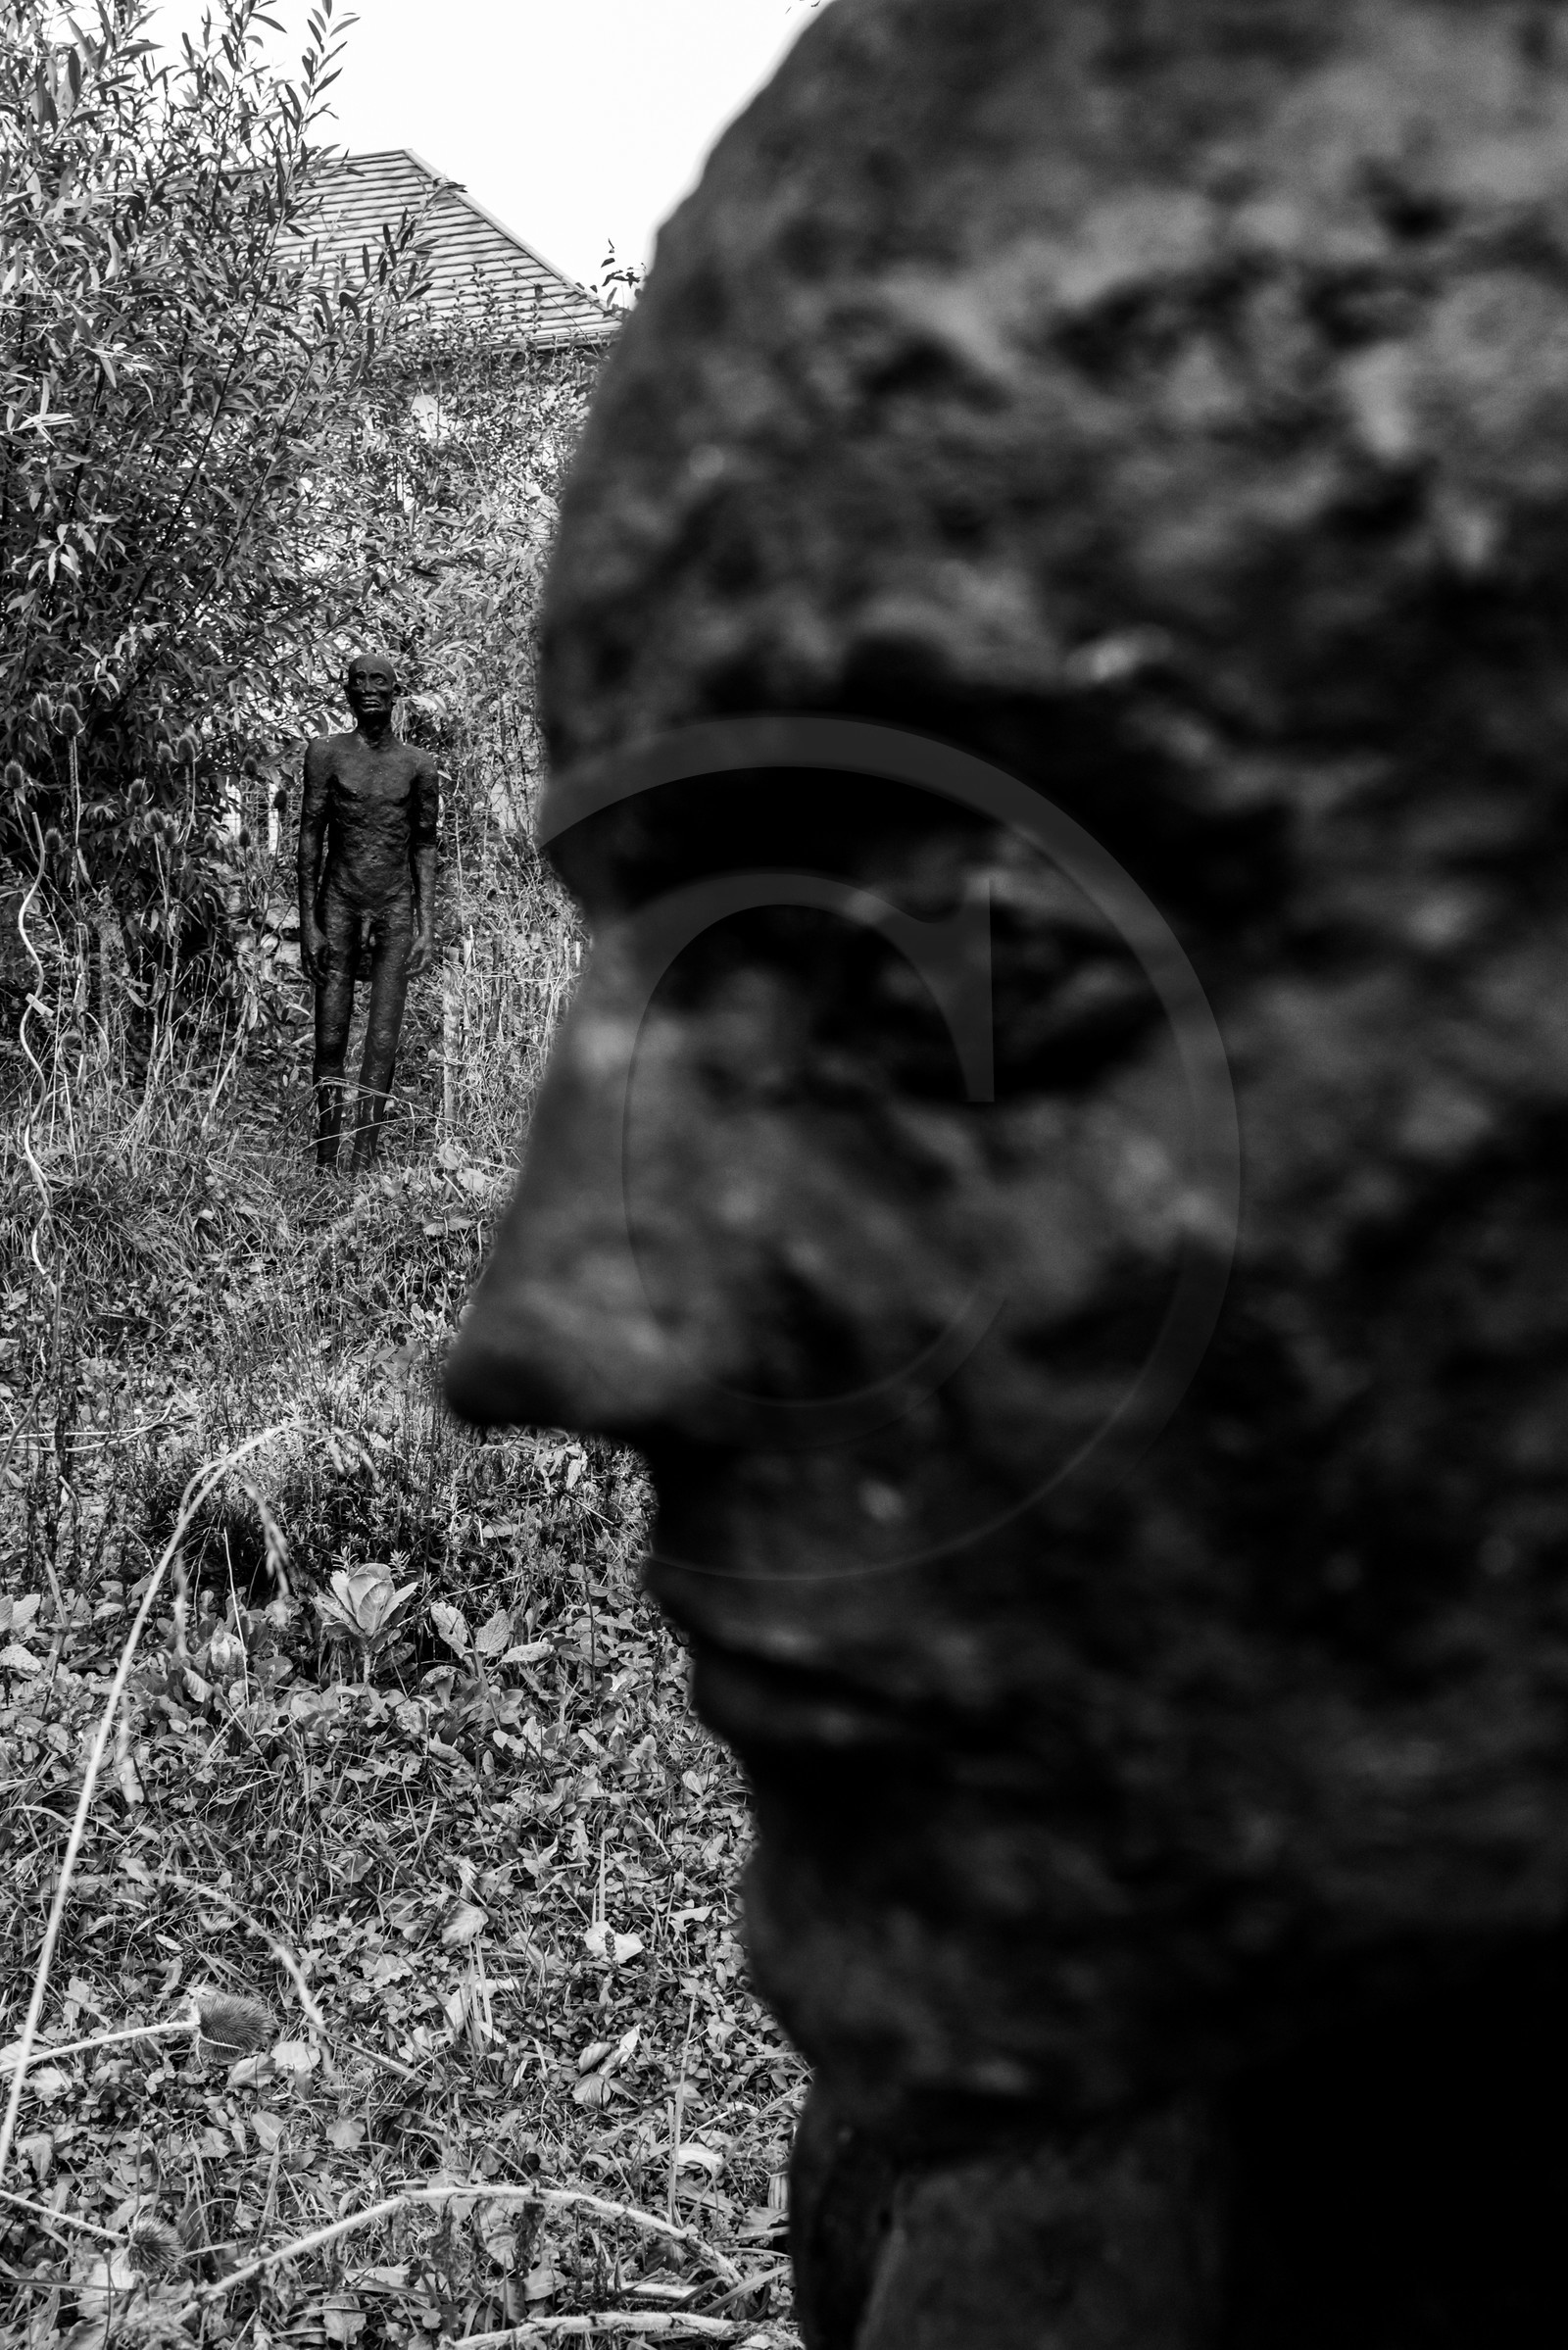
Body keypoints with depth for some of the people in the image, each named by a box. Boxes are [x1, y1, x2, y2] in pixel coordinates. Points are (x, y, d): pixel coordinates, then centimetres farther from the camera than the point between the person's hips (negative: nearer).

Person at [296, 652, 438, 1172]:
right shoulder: (326, 753, 2)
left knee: (382, 1045, -5)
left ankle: (363, 1163, -3)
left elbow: (424, 847, 10)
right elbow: (310, 837, 2)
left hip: (396, 911, 1)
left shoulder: (417, 764, 6)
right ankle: (324, 1162, 8)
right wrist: (308, 924, -4)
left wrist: (427, 927, 2)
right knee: (330, 1041, 0)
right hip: (338, 909, -1)